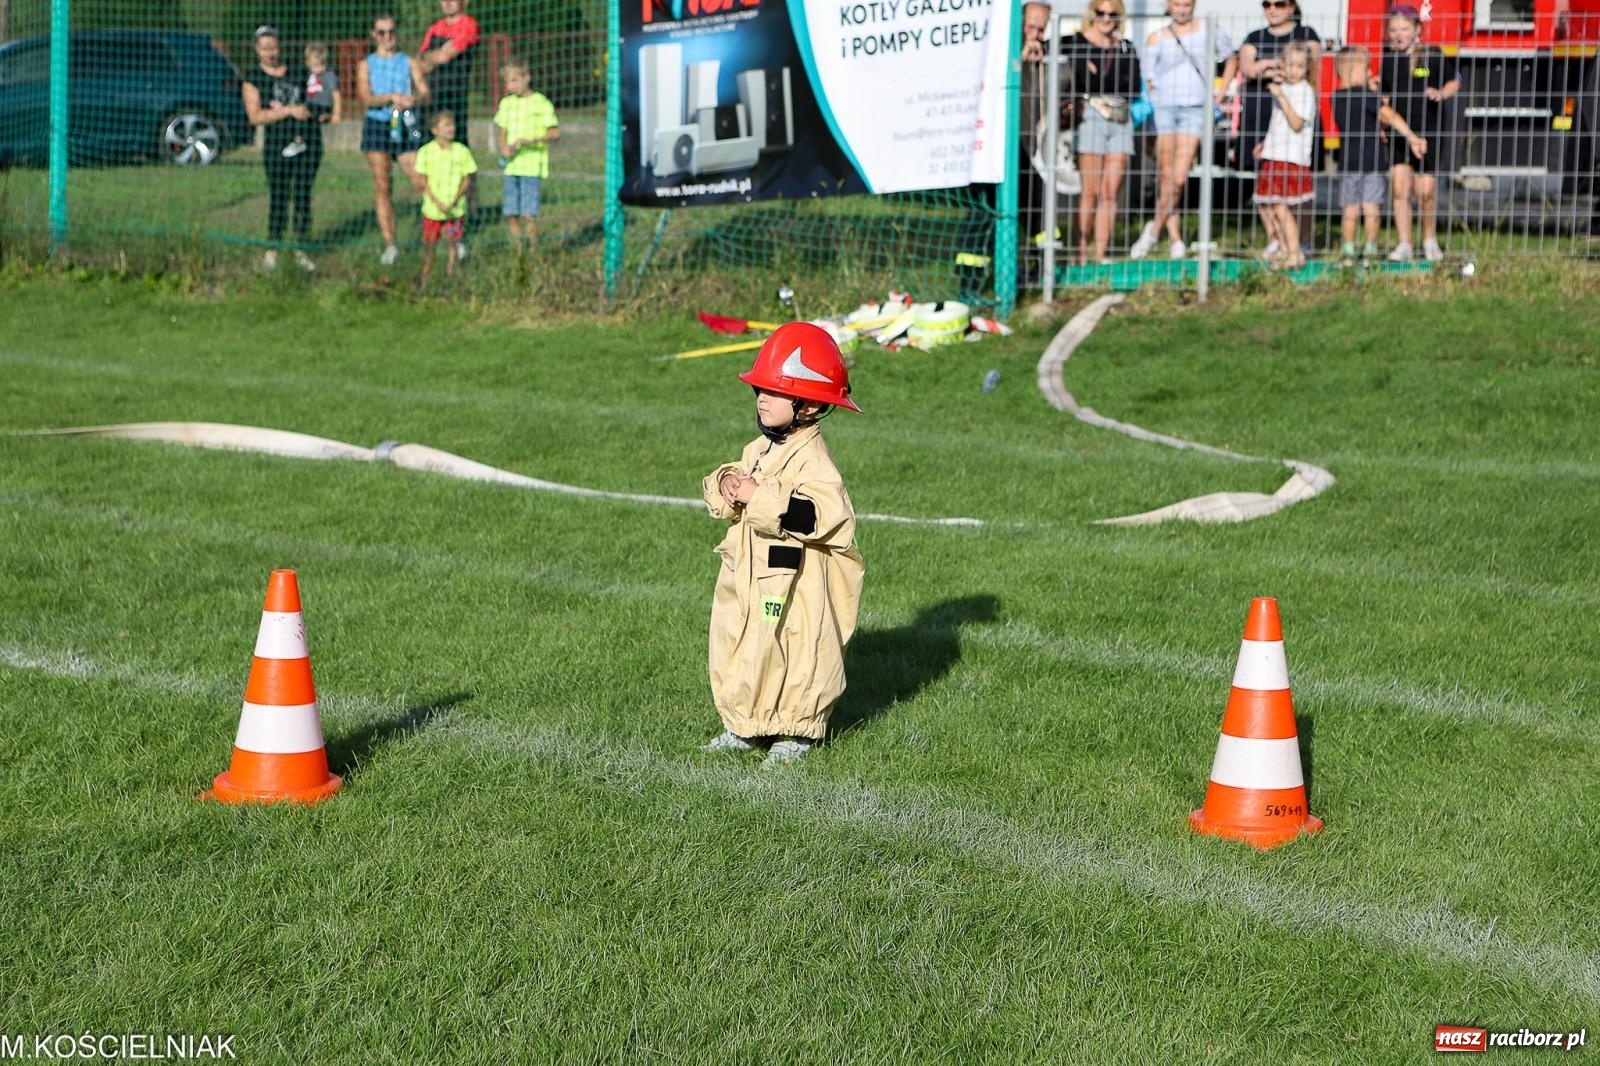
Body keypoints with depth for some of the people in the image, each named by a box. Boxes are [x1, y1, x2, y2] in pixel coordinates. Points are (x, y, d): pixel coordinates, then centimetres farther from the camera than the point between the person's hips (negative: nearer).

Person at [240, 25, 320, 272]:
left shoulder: (299, 73, 11)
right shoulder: (252, 80, 4)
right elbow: (255, 116, -7)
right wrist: (289, 110, -16)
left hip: (308, 138, 2)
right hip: (276, 142, -2)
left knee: (303, 195, 2)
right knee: (278, 196, -6)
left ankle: (301, 249, 9)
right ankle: (272, 248, 2)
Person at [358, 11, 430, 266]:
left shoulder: (409, 63, 12)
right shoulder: (365, 65, 11)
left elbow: (425, 92, 1)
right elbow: (367, 98, -3)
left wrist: (412, 99, -22)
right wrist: (392, 97, -19)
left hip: (405, 126, -1)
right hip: (377, 125, 1)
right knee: (382, 187, -1)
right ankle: (389, 244, 3)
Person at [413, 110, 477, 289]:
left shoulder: (462, 151, -1)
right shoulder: (426, 152, -4)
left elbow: (467, 178, 1)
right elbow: (422, 181, -3)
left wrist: (454, 201, -12)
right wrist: (437, 202, -14)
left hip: (456, 209, 1)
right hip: (432, 208, -1)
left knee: (454, 243, 2)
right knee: (429, 245, 5)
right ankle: (425, 280, 19)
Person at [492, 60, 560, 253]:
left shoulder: (540, 102, -3)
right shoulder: (506, 103, 14)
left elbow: (555, 132, -6)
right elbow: (501, 131, 18)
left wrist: (531, 140, -18)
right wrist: (503, 147, -4)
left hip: (532, 166, -6)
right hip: (511, 166, 6)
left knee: (529, 214, -12)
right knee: (510, 214, 4)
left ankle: (532, 251, -4)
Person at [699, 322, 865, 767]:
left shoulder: (812, 459, -18)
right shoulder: (758, 449, 11)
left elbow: (820, 514, -31)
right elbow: (720, 496, 21)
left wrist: (759, 497, -28)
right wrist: (724, 486, -4)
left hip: (793, 582, -9)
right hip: (747, 575, 9)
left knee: (796, 653, 1)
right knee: (736, 647, 15)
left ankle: (796, 730, 15)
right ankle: (745, 726, 29)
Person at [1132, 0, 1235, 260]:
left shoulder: (1210, 29, 7)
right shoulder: (1156, 39, 6)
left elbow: (1231, 60, 19)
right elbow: (1150, 80, 10)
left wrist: (1220, 93, 11)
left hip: (1196, 109, -1)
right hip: (1164, 108, 1)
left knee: (1179, 179, -12)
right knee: (1166, 177, -1)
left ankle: (1155, 229, 5)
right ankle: (1175, 239, 7)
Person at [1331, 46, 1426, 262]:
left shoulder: (1336, 98, 9)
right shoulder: (1365, 95, -10)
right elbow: (1389, 116, -20)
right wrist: (1412, 137, -22)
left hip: (1348, 161, 5)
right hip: (1372, 159, -5)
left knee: (1350, 209, 7)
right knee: (1371, 207, 1)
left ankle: (1348, 249, 7)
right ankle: (1370, 248, 3)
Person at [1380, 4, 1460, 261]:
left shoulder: (1433, 56, -6)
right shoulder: (1388, 59, 4)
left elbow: (1454, 81, 4)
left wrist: (1441, 93, -16)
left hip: (1430, 130, -3)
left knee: (1425, 190, 0)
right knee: (1399, 187, -6)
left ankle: (1430, 240, 23)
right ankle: (1403, 245, 2)